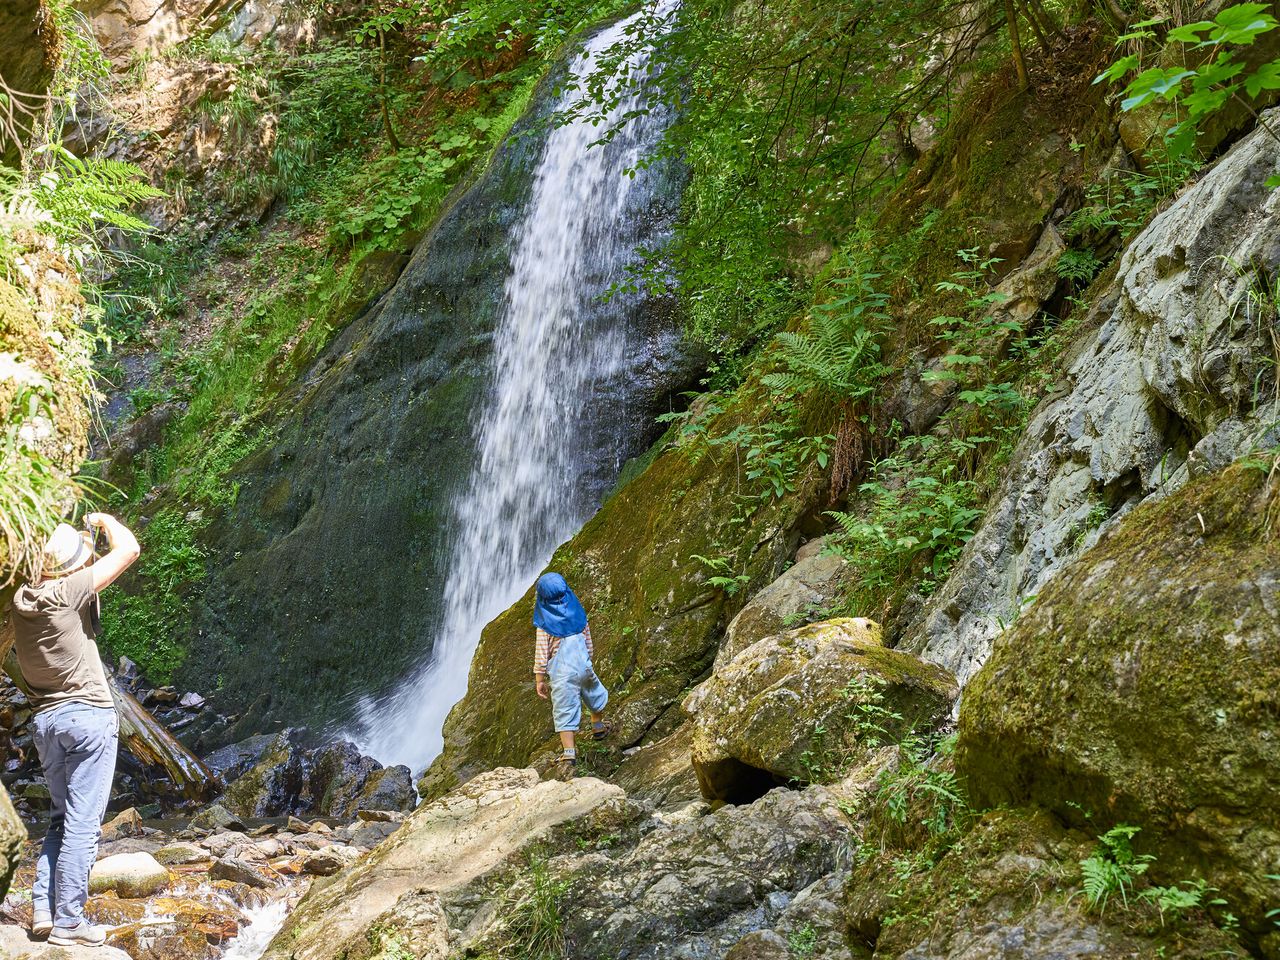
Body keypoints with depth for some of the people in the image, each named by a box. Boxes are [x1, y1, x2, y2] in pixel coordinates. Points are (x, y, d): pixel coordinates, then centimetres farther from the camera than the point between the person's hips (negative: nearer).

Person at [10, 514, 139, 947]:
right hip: (88, 716, -7)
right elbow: (128, 549, -13)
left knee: (61, 818, 18)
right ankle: (67, 922, 0)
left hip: (44, 718, 7)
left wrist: (76, 535, 22)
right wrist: (104, 520, 5)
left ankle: (42, 909, 13)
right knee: (83, 823, -2)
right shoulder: (66, 592, -15)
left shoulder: (21, 598, 5)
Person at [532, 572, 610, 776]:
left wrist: (539, 679, -4)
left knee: (564, 713, 1)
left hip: (560, 674, -4)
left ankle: (569, 753, -8)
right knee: (595, 694, 31)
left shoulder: (545, 623, -13)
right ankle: (598, 727, 53)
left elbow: (541, 653, -12)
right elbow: (588, 643, 10)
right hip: (583, 666, 4)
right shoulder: (578, 613, 0)